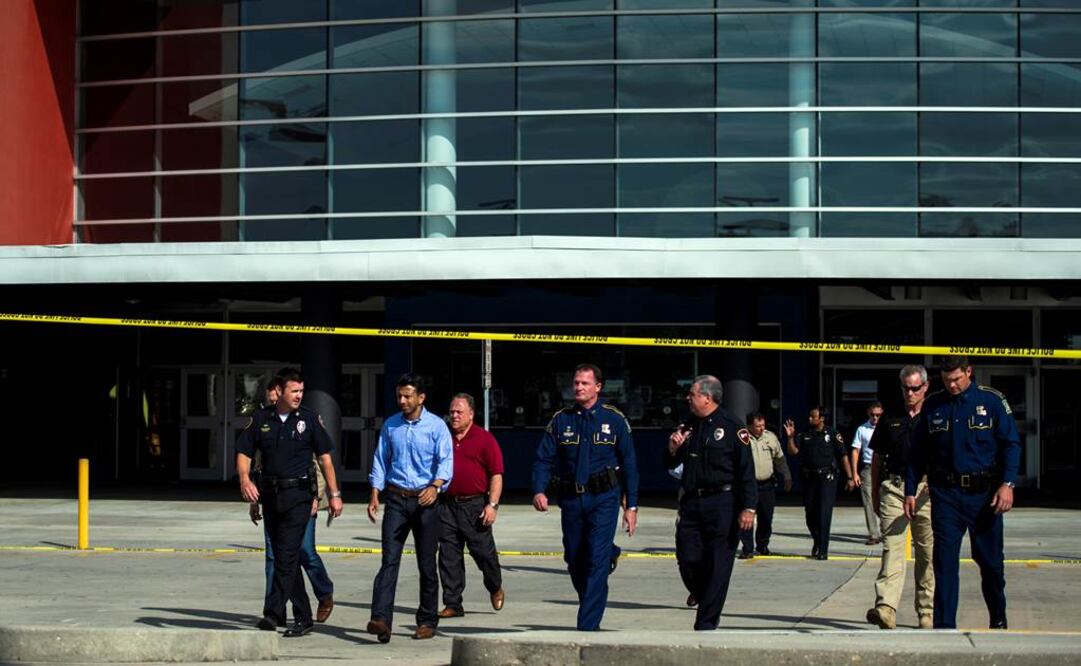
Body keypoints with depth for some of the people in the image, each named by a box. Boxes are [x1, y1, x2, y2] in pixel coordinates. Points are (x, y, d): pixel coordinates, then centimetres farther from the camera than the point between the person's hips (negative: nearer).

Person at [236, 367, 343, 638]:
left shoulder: (309, 419, 1)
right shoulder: (261, 419, 6)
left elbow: (324, 457, 4)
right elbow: (243, 453, 7)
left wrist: (334, 494, 0)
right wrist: (245, 479, -13)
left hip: (299, 495, -4)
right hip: (270, 494, 4)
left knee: (287, 555, -14)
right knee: (282, 557, 9)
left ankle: (273, 613, -16)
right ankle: (303, 618, 18)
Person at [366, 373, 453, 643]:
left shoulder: (436, 426, -2)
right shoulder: (390, 425, 8)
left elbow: (446, 462, -9)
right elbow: (380, 461, 12)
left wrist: (435, 487, -26)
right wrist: (374, 496, 4)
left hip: (425, 500, -2)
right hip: (396, 499, 2)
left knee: (426, 563, 5)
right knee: (389, 559, -10)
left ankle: (427, 621, 16)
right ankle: (381, 619, -20)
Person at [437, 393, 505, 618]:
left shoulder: (484, 439, -2)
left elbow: (496, 474, -5)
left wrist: (492, 504, -12)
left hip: (475, 505, -4)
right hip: (447, 504, 4)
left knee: (483, 551, 2)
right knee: (449, 555, 2)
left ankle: (495, 588, 29)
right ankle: (452, 604, 7)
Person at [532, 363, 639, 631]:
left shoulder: (614, 420, 1)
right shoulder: (561, 420, 6)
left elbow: (629, 464, 4)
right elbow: (543, 459, 4)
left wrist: (631, 506, 1)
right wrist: (539, 491, -15)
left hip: (603, 500, -3)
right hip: (571, 500, 3)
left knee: (597, 561, -12)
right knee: (574, 562, 11)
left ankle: (588, 625, -12)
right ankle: (591, 609, 35)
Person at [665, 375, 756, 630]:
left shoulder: (732, 428, -5)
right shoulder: (688, 428, 15)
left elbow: (746, 471, -9)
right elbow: (671, 465, 23)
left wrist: (748, 508, -16)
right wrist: (673, 448, 0)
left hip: (721, 505, -6)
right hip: (691, 502, 6)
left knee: (717, 565, -3)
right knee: (688, 557, 1)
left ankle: (706, 623, 1)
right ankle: (701, 594, 29)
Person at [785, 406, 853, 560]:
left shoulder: (832, 435, -2)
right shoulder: (805, 436, 10)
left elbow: (843, 457, -1)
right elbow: (793, 451, 4)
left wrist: (849, 477, -5)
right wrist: (790, 437, -11)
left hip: (827, 478, -4)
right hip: (809, 478, 4)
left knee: (824, 514, -8)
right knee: (810, 514, 9)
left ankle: (823, 550, -4)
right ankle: (817, 542, 32)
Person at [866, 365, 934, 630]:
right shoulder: (890, 419, 12)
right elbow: (877, 459, 18)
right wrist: (875, 494, 14)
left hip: (927, 490, -1)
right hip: (894, 488, 1)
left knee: (927, 554, 5)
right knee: (891, 548, -12)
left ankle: (927, 612, 14)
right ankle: (886, 608, -23)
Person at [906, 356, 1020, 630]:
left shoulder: (992, 401, 0)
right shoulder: (933, 406, 8)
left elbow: (1011, 444, -2)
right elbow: (918, 453, 12)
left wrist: (1007, 484, -13)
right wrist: (910, 491, 7)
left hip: (984, 494, -1)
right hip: (946, 494, 1)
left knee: (990, 561, 9)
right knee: (944, 561, -4)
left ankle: (998, 619, 28)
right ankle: (944, 625, -2)